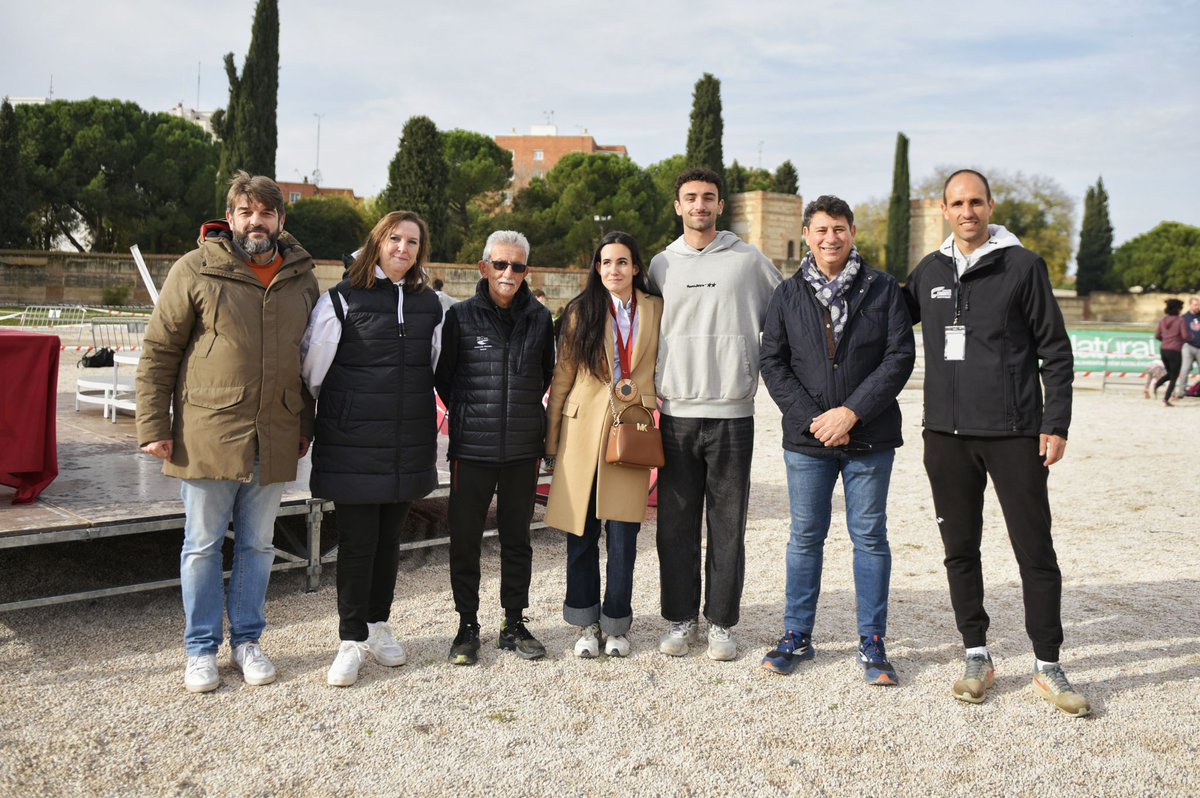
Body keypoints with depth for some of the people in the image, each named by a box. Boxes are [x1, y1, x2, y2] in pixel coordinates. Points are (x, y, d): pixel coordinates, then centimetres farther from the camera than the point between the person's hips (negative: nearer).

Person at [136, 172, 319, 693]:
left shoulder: (302, 279, 8)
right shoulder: (196, 270, -3)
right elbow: (158, 351, -2)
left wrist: (306, 425, 13)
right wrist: (153, 426, -6)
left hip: (274, 443, 3)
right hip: (206, 436, -3)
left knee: (257, 546, 13)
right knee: (202, 546, 8)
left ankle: (247, 640, 28)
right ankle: (202, 649, 22)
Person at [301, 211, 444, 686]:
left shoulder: (429, 305, 9)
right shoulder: (342, 301, -5)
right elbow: (312, 369, 0)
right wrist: (336, 413, 7)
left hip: (409, 446, 4)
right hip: (353, 445, -4)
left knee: (389, 538, 13)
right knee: (357, 541, 0)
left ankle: (378, 626, 28)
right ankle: (351, 640, 12)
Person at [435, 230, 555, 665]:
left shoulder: (539, 319, 4)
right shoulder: (461, 316, -2)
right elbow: (444, 376, 6)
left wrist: (523, 413, 12)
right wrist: (469, 415, 8)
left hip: (523, 449, 2)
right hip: (472, 449, -2)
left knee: (517, 539, 11)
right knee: (465, 540, 5)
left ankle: (515, 624, 23)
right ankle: (468, 626, 19)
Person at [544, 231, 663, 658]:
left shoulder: (655, 310, 6)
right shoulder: (581, 311, 5)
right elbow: (562, 377, 5)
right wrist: (551, 439, 3)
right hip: (582, 430, 0)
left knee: (622, 536, 1)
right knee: (581, 534, 5)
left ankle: (616, 625, 19)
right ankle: (586, 623, 21)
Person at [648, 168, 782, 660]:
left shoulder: (749, 260, 5)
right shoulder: (661, 265, 11)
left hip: (733, 413, -2)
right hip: (677, 413, 2)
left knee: (728, 526, 3)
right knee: (676, 524, 6)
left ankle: (721, 623, 15)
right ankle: (680, 619, 18)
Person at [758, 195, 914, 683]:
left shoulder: (883, 289, 3)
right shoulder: (788, 294, 7)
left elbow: (900, 357, -4)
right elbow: (773, 363, 3)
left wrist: (850, 412, -13)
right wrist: (814, 419, -9)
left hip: (870, 440, -1)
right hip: (807, 440, 1)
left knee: (870, 536, 5)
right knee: (805, 536, 9)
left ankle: (872, 643, 16)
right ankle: (797, 637, 21)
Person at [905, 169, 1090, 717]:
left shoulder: (1023, 266, -2)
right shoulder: (929, 272, 9)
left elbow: (1055, 350, -2)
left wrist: (1056, 424, -7)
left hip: (1014, 434, -3)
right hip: (946, 434, 4)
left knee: (1036, 550, 1)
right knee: (960, 549, 9)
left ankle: (1047, 667, 14)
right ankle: (978, 657, 22)